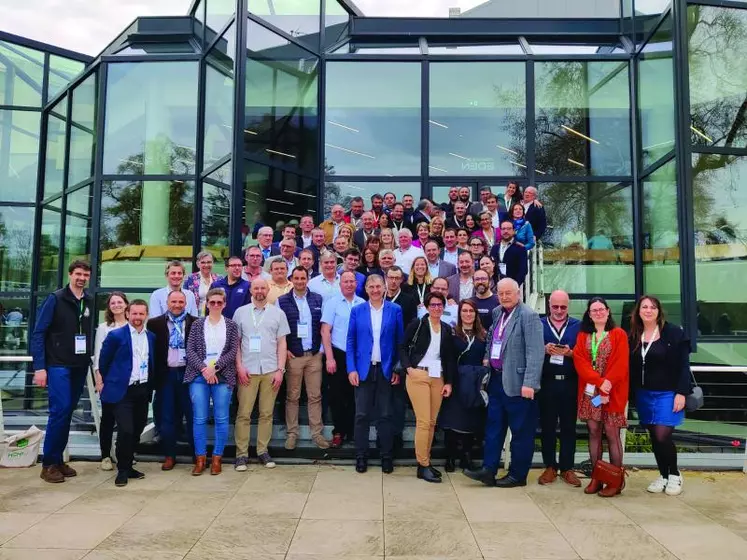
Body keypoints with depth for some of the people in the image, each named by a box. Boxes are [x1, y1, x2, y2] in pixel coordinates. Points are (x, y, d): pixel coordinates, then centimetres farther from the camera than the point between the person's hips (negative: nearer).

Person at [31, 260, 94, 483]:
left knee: (68, 412, 10)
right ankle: (48, 464, 2)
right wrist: (39, 367, -13)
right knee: (60, 411, -10)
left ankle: (58, 460, 20)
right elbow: (38, 334, -8)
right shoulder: (55, 299, -6)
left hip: (80, 367, 5)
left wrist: (91, 361, 4)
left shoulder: (90, 302, 8)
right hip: (58, 365, -5)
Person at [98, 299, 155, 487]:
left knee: (137, 431, 11)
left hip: (143, 391, 5)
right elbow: (103, 361, 2)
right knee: (125, 431, -10)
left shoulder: (152, 337, 8)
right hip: (122, 390, -5)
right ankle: (122, 470, 6)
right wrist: (109, 381, 9)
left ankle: (128, 466, 26)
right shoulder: (116, 335, -6)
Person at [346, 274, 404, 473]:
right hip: (363, 369, 1)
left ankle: (386, 456, 18)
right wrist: (351, 369, -6)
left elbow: (400, 341, 2)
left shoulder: (395, 310, 1)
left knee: (385, 415, 7)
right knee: (362, 415, 5)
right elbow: (350, 342, 2)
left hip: (386, 369, 0)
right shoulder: (357, 311, 3)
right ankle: (361, 456, 17)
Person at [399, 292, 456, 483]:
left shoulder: (447, 329, 11)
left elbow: (450, 358, 12)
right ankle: (422, 465, 0)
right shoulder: (417, 324, -2)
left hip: (438, 378, 5)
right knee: (423, 421, -7)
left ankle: (426, 461, 19)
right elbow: (403, 347, 1)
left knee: (432, 422, 8)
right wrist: (408, 367, -12)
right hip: (418, 376, -5)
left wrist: (449, 382, 6)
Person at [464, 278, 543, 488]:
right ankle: (488, 470, 19)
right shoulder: (497, 312, 11)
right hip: (497, 379, 8)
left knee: (520, 431, 6)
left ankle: (517, 475, 17)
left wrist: (529, 383, -24)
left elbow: (535, 352, -19)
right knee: (493, 427, 12)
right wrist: (487, 357, 13)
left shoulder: (528, 316, -14)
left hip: (517, 382, -8)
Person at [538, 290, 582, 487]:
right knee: (547, 426, 6)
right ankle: (550, 467, 16)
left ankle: (567, 468, 17)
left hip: (570, 384, 0)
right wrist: (544, 350, -17)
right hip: (546, 383, 0)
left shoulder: (578, 326, 5)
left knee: (569, 426, 7)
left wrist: (570, 353, -17)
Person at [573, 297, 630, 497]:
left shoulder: (618, 334, 1)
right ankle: (596, 478, 13)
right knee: (594, 432, 6)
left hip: (613, 393, -3)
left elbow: (621, 364, -7)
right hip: (590, 392, 3)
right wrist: (600, 381, -16)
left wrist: (606, 388, -15)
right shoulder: (583, 336, 11)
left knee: (611, 433, -3)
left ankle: (616, 480, 7)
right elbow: (579, 362, -1)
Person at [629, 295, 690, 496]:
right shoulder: (634, 336, 5)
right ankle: (663, 476, 25)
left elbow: (683, 365, -8)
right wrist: (630, 393, 3)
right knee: (654, 437, 9)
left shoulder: (673, 333, -7)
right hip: (644, 395, 4)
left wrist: (681, 392, -14)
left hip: (667, 393, -4)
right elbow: (631, 367, 7)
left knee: (662, 436, -10)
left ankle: (675, 475, 14)